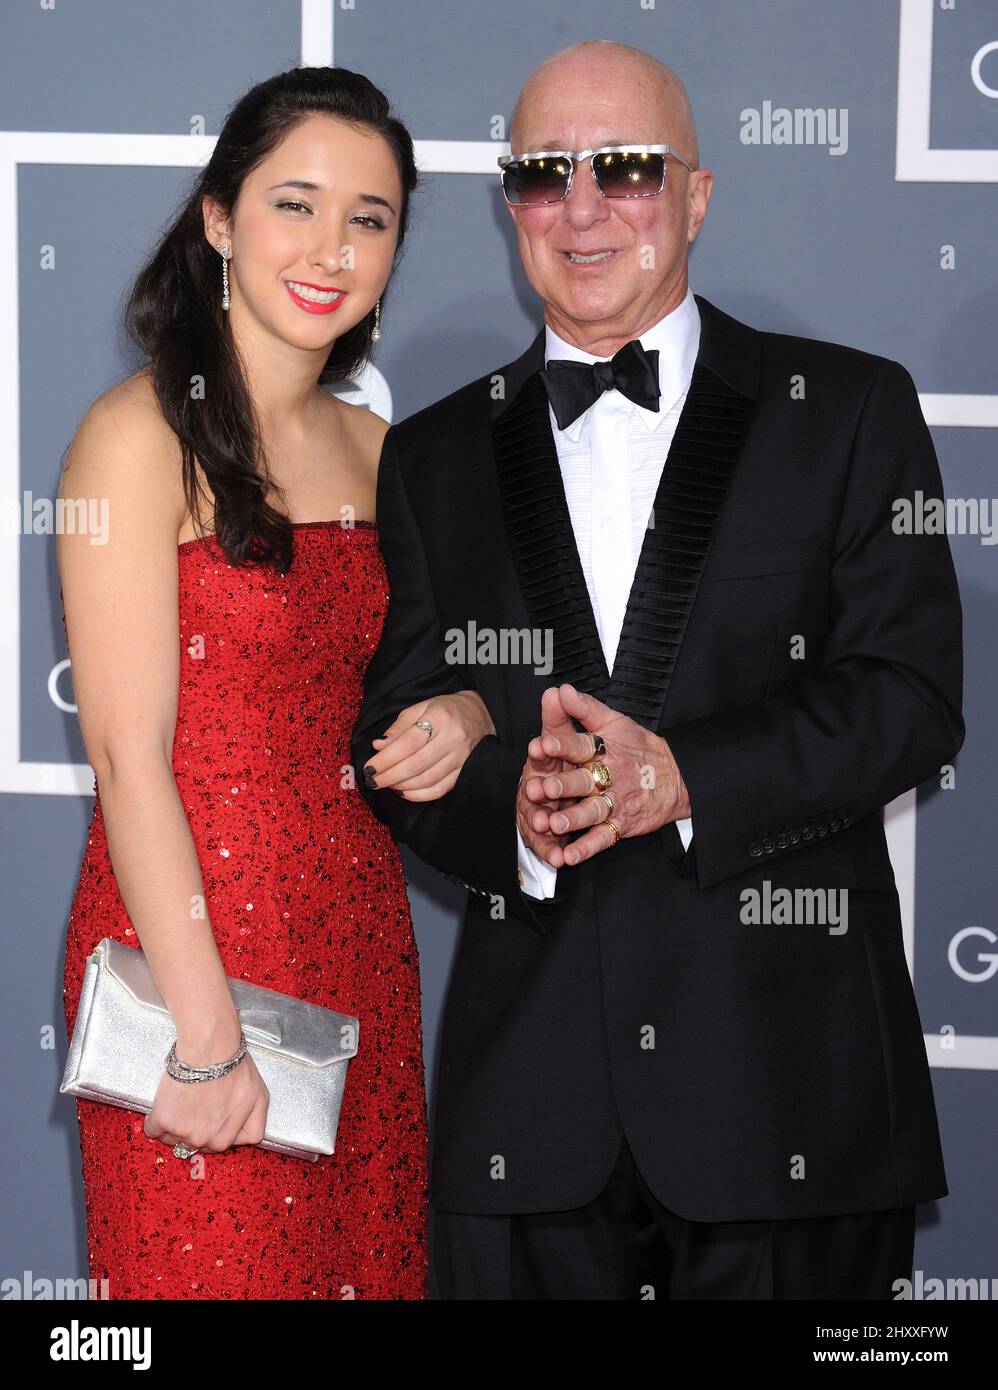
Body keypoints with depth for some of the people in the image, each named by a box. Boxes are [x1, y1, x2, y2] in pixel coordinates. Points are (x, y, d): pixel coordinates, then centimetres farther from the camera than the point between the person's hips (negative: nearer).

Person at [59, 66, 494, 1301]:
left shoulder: (373, 448, 10)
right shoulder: (142, 435, -11)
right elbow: (128, 752, -16)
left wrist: (458, 714, -5)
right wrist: (204, 1033, -19)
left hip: (359, 946, 7)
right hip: (189, 944, -6)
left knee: (368, 1257, 12)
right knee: (208, 1264, 2)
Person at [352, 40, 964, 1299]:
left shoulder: (851, 411, 4)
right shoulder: (436, 455, 12)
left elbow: (911, 696, -4)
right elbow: (397, 733, 7)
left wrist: (683, 776, -18)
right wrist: (509, 810, -16)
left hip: (785, 1060, -2)